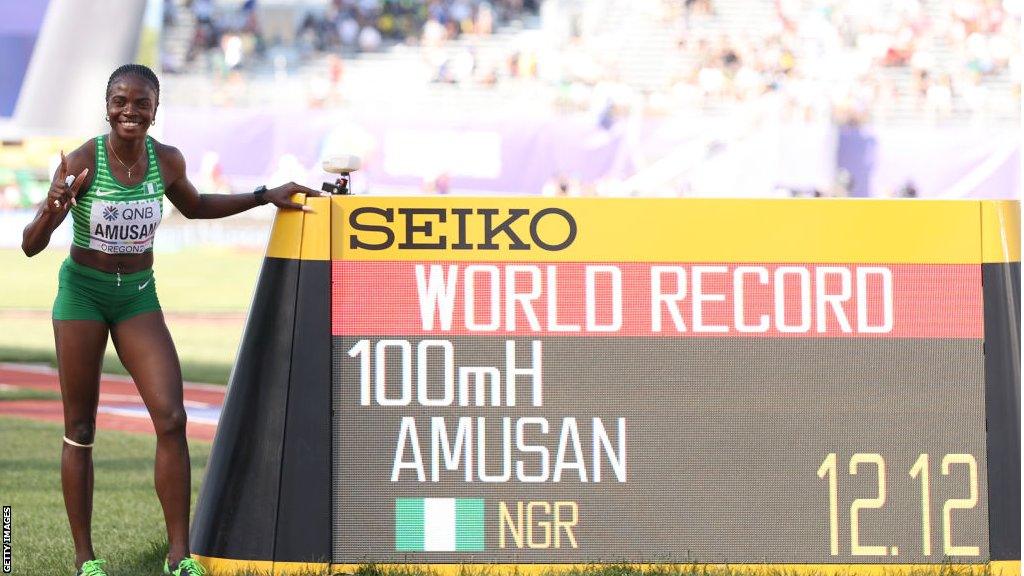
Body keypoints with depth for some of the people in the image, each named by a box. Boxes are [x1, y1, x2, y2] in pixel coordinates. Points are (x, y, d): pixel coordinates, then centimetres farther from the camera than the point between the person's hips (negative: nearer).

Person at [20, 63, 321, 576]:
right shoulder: (82, 162, -16)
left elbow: (195, 207, 20)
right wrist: (53, 211, -37)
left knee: (171, 419, -11)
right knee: (79, 430, 1)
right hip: (82, 290, -3)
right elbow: (31, 246, -16)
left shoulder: (167, 161, -4)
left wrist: (265, 197, 16)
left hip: (138, 297, 3)